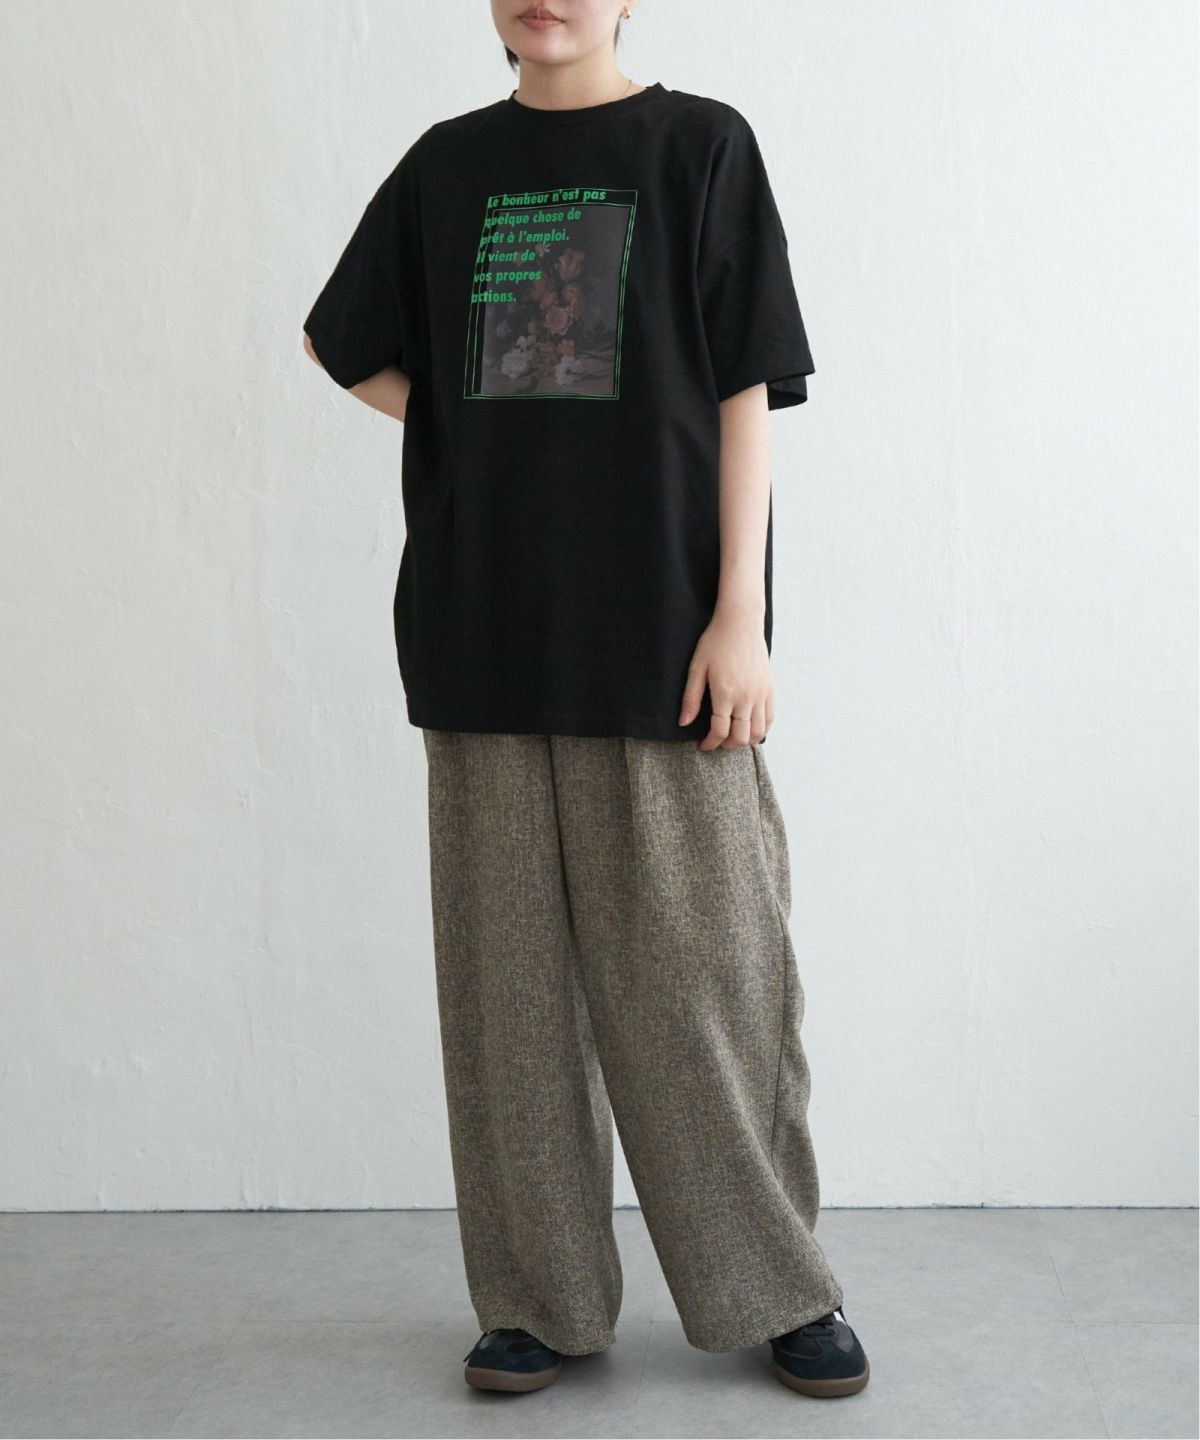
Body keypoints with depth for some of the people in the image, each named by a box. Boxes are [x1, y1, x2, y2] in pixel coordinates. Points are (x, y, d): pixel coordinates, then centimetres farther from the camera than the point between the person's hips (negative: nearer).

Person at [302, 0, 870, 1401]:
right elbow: (343, 340, 23)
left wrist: (739, 614, -8)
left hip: (660, 639, -3)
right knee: (511, 974, 6)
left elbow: (744, 394, 0)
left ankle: (779, 1287, 16)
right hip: (485, 639, 3)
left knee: (704, 970, 0)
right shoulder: (448, 165, 13)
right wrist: (470, 435, 7)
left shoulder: (701, 145, 4)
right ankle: (540, 1299, 18)